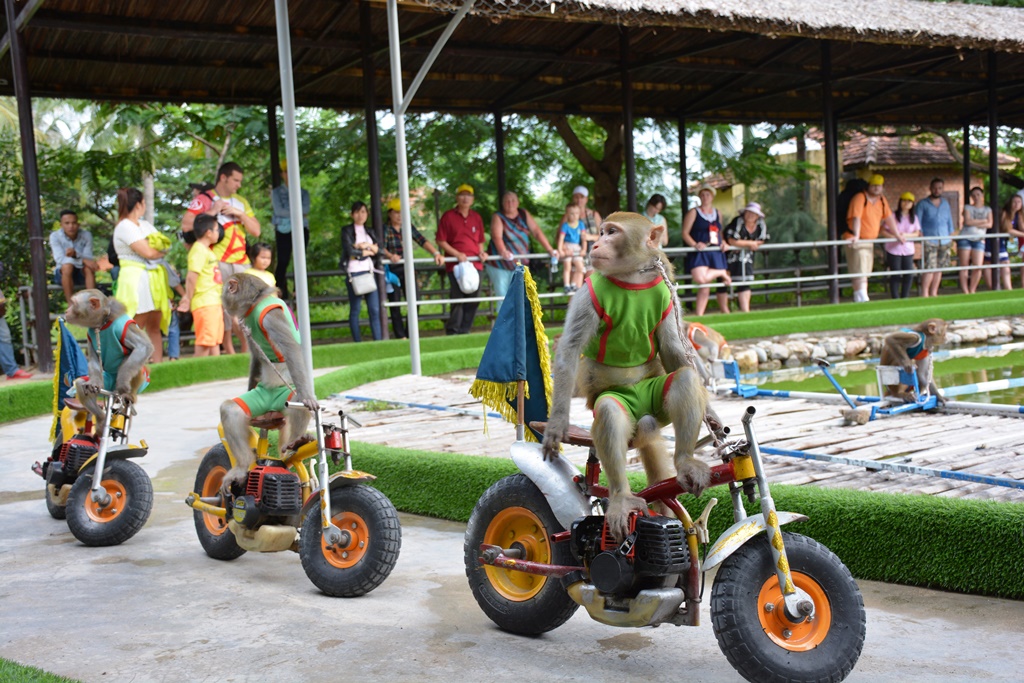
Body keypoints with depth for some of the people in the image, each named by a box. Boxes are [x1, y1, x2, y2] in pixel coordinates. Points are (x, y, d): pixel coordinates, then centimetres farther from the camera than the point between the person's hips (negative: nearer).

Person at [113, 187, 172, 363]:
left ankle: (158, 364, 8)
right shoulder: (124, 227, -9)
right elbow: (148, 252, -16)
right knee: (136, 328, -8)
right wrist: (162, 251, 3)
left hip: (153, 278, 8)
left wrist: (156, 249, -10)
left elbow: (165, 243, 10)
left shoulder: (145, 224, 17)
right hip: (136, 278, -8)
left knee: (155, 326, 7)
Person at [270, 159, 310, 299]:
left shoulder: (303, 192, 14)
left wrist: (287, 211, -8)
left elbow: (305, 209, -2)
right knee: (283, 261, -10)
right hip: (283, 230, -2)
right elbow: (278, 210, -5)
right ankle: (279, 291, -8)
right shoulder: (276, 192, 9)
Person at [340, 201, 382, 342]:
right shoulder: (347, 231, 1)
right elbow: (350, 250, -11)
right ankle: (357, 343, 3)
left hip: (369, 272, 5)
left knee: (375, 309, -2)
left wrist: (366, 245, -9)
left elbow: (378, 250, 8)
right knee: (355, 310, -1)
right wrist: (368, 251, 0)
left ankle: (378, 341, -1)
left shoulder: (369, 232, 18)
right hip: (354, 272, -5)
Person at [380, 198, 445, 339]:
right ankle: (401, 337, 8)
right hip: (392, 271, -4)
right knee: (395, 306, 0)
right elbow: (381, 248, -20)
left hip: (407, 270, 4)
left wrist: (436, 253, -20)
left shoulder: (408, 227, 7)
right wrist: (390, 256, -42)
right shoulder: (385, 229, -5)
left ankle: (410, 334, 12)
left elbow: (423, 241, -4)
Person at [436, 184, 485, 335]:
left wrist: (481, 252, 3)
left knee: (473, 300, 4)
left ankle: (464, 331, 15)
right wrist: (457, 254, -12)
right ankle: (452, 332, 1)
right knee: (458, 298, -10)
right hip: (456, 265, -5)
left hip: (475, 264, 5)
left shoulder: (476, 217, 15)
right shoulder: (448, 216, 0)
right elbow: (441, 241, -2)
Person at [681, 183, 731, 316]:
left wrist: (723, 243, 7)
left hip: (716, 253, 4)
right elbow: (685, 233, -4)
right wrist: (695, 244, -20)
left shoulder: (717, 213, 19)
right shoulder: (693, 213, 3)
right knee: (700, 279, -28)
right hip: (700, 253, -4)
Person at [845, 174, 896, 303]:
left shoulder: (882, 200, 11)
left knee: (865, 273, 8)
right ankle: (863, 300, -20)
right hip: (856, 241, -8)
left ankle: (858, 300, 13)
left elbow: (888, 218, 19)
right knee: (859, 273, -13)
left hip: (870, 240, 8)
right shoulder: (860, 198, -13)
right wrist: (856, 236, -35)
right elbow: (856, 218, -24)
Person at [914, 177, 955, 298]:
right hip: (929, 241, -5)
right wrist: (921, 236, -11)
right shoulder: (922, 204, 3)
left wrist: (951, 235, 15)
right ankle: (924, 294, -10)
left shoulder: (945, 203, 17)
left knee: (939, 269, 5)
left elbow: (949, 220, 22)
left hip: (944, 242, 5)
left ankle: (933, 293, 13)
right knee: (929, 268, -14)